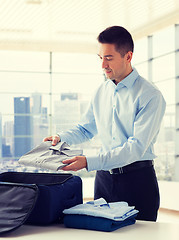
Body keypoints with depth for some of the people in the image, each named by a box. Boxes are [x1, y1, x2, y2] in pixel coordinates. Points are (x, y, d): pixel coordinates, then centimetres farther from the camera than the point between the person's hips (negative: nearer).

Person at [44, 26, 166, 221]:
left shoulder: (151, 96, -13)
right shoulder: (101, 92, 9)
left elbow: (137, 147, -20)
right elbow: (86, 129, 21)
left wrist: (89, 162, -28)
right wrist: (61, 138, -1)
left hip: (138, 178, -5)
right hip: (104, 177, 5)